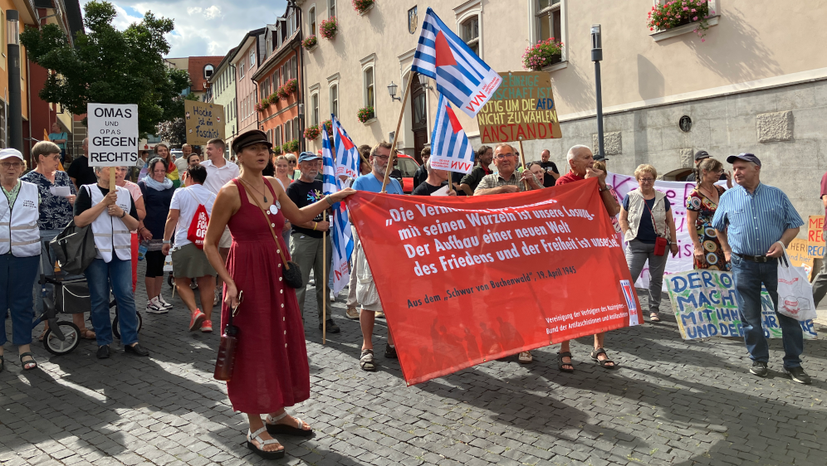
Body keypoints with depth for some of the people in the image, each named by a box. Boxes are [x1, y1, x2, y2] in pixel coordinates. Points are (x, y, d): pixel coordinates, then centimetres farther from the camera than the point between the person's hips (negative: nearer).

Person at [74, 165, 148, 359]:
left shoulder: (125, 193, 13)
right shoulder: (87, 191, 1)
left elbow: (135, 225, 11)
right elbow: (79, 220, -12)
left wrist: (121, 213, -8)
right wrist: (105, 202, -14)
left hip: (121, 253, 3)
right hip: (96, 253, -3)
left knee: (126, 296, 0)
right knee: (99, 299, 3)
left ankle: (130, 341, 7)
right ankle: (103, 342, 14)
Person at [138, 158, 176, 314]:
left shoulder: (170, 186, 15)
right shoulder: (143, 185, -3)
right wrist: (142, 228, -18)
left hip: (166, 233, 6)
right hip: (151, 233, -6)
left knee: (160, 265, 12)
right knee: (152, 265, -2)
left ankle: (158, 297, 22)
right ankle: (151, 302, 4)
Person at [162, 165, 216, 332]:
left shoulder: (181, 193, 1)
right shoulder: (212, 197, 12)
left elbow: (172, 218, -3)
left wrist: (166, 240, 3)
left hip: (185, 243, -3)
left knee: (182, 283, 6)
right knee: (206, 283, 8)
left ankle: (195, 311, -14)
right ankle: (207, 320, 6)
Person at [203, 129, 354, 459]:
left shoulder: (273, 185, 7)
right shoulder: (230, 192, -13)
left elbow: (299, 217, 21)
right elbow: (209, 243, -10)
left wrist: (331, 199, 14)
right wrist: (229, 282, -18)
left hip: (277, 272, 7)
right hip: (248, 275, -7)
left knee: (283, 340, 13)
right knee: (254, 345, 1)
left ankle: (277, 413, 31)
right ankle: (256, 429, 16)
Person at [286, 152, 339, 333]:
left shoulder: (322, 185, 16)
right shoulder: (294, 188, -2)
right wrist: (316, 225, -15)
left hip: (323, 237, 6)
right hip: (302, 238, -6)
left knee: (324, 280, 10)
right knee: (299, 281, -3)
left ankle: (325, 318, 19)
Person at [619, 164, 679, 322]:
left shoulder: (662, 198, 6)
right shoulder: (630, 197, 1)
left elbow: (670, 221, 10)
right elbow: (622, 219, 5)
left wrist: (673, 242, 7)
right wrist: (629, 236, -5)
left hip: (659, 244, 2)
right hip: (637, 244, -2)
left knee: (656, 278, 7)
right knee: (629, 276, -8)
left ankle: (654, 310, 17)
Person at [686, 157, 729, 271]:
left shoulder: (720, 190, 9)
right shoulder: (695, 195, -10)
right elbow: (690, 224, -12)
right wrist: (697, 247, -18)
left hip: (723, 243, 7)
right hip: (706, 244, -6)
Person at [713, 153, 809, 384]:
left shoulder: (777, 195, 4)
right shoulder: (728, 198, 5)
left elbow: (794, 225, 6)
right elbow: (718, 227, 18)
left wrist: (782, 242, -11)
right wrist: (727, 250, 11)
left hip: (775, 262, 0)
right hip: (743, 265, 1)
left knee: (788, 313, 2)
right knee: (750, 317, 6)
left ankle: (793, 363, 15)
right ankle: (759, 360, 20)